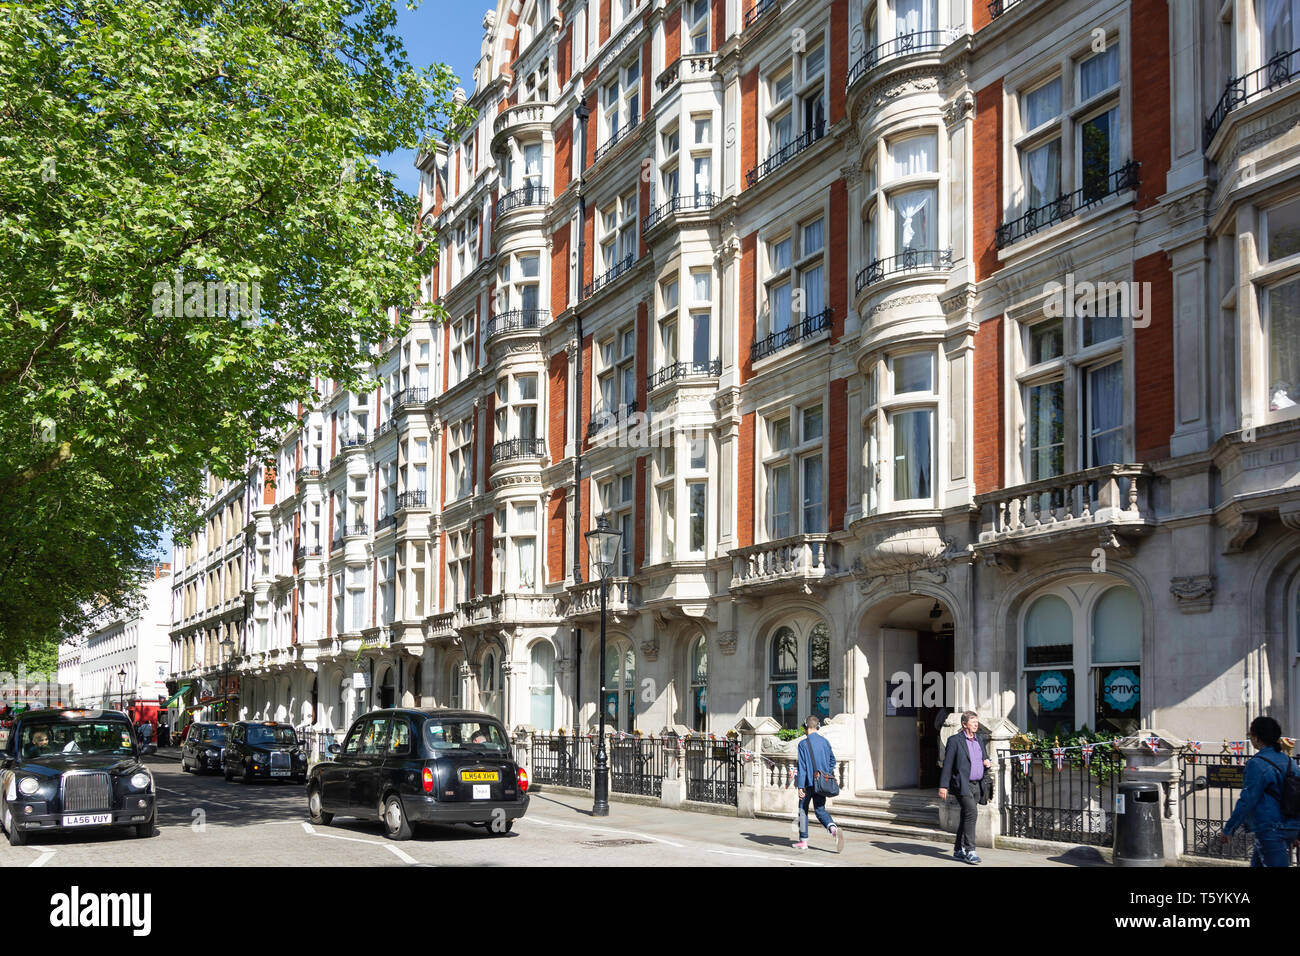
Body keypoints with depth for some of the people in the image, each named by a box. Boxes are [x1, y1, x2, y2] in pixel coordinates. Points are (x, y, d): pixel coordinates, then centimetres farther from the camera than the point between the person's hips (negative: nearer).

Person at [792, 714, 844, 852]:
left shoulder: (803, 744, -11)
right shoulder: (825, 742, 6)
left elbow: (802, 767, -13)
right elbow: (832, 760, 13)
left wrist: (800, 786, -12)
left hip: (809, 783, -5)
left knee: (803, 810, 10)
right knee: (820, 810, 9)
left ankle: (803, 841, 13)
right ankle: (834, 829, -19)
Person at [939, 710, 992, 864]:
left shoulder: (980, 740, 15)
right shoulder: (955, 740, -4)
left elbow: (985, 758, 26)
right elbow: (947, 764, -7)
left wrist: (988, 763, 1)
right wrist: (943, 786, -12)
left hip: (977, 785, 7)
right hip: (962, 784, -7)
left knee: (967, 816, 11)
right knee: (971, 812, -20)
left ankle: (959, 851, 20)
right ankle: (969, 851, -18)